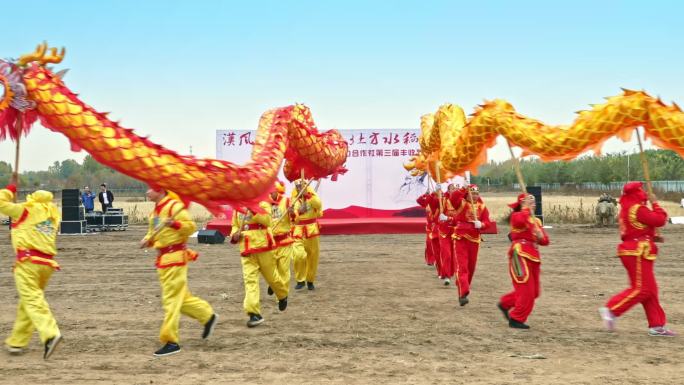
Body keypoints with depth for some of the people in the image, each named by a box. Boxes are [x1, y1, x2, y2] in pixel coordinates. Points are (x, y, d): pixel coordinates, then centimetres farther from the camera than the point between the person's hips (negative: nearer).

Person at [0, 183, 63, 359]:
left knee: (33, 300, -13)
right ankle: (16, 342, 24)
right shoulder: (53, 215, 16)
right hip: (47, 263, 6)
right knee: (26, 302, 16)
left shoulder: (26, 210, 2)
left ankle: (50, 333, -31)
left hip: (28, 261, -6)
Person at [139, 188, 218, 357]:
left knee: (172, 299, -7)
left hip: (175, 257, -10)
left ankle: (171, 341, -2)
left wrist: (174, 223, -32)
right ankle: (208, 316, 30)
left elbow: (191, 226, -17)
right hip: (162, 258, 10)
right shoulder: (154, 211, 16)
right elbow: (153, 232, 24)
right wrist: (147, 240, 3)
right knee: (180, 296, 15)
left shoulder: (174, 206, -13)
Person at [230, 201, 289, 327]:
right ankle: (254, 314, -11)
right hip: (246, 250, 3)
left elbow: (266, 220, -22)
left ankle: (283, 295, 43)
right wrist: (235, 235, -1)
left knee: (271, 276, 11)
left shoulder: (262, 204, -5)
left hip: (263, 247, -3)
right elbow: (235, 226, 21)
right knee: (249, 279, -9)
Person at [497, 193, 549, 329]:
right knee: (526, 290, -8)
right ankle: (516, 319, 4)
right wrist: (527, 208, -19)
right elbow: (521, 220, -31)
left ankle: (505, 303, 26)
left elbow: (545, 241, 15)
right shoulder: (516, 216, -4)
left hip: (533, 256, 8)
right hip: (520, 254, -8)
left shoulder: (536, 221, 20)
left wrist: (541, 236, -6)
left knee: (534, 291, 11)